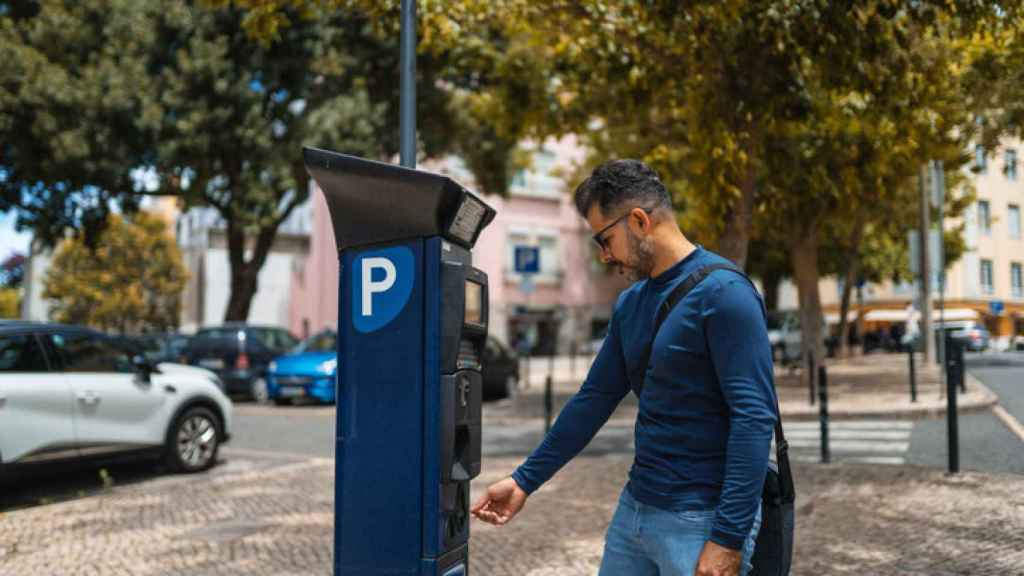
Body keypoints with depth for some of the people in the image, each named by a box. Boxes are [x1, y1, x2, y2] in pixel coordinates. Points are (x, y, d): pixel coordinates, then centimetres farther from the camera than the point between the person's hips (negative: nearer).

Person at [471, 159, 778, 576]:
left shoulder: (722, 293, -15)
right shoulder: (630, 303, 9)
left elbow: (754, 418, -19)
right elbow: (594, 399, 13)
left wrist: (728, 539, -21)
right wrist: (525, 481, 13)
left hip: (701, 521, -7)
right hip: (634, 508, 7)